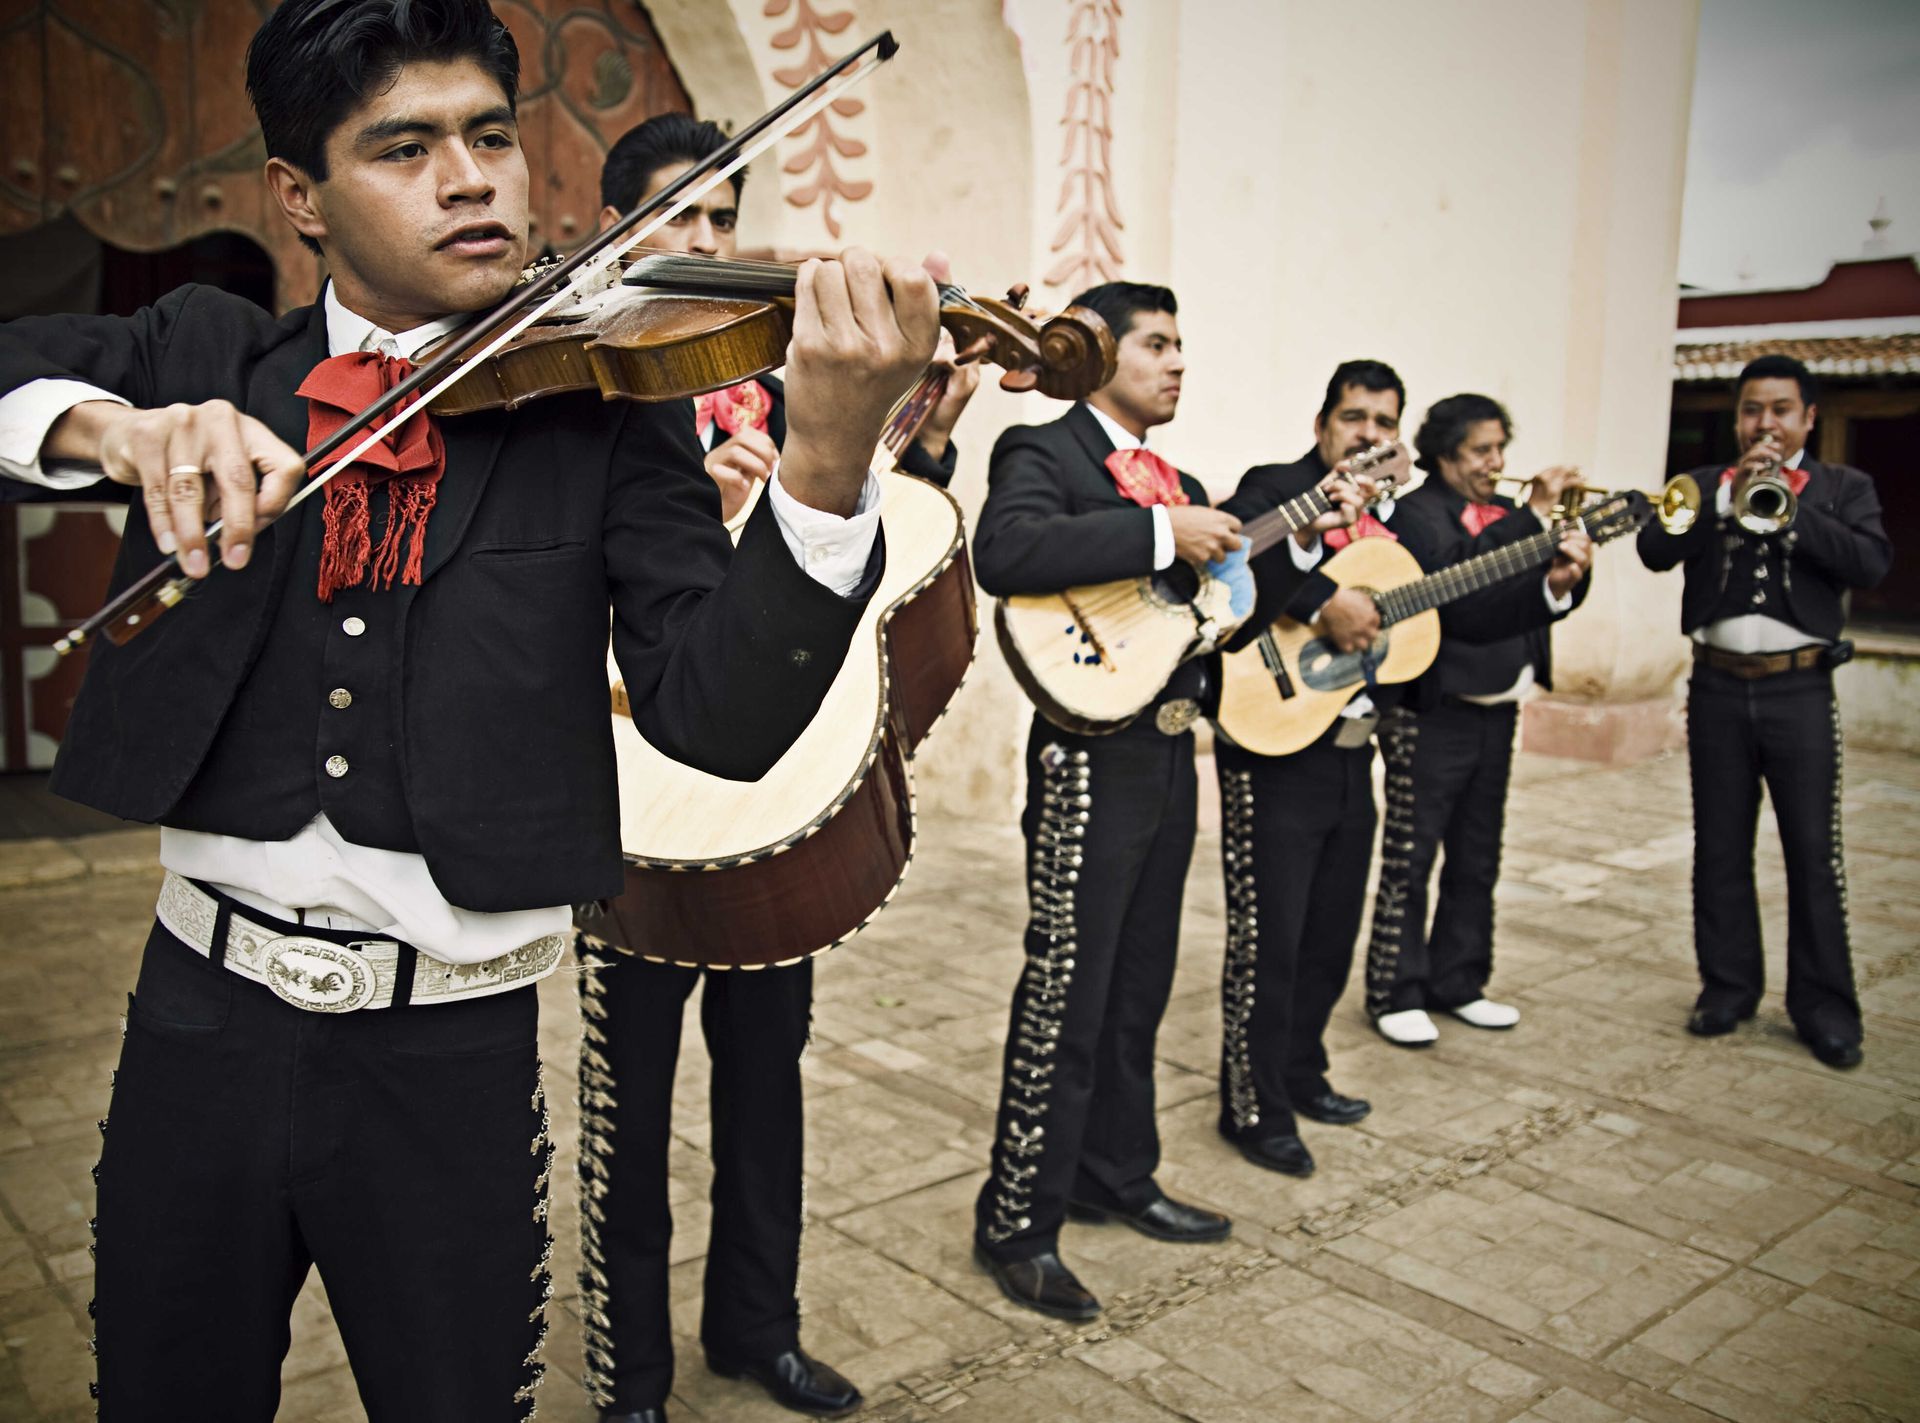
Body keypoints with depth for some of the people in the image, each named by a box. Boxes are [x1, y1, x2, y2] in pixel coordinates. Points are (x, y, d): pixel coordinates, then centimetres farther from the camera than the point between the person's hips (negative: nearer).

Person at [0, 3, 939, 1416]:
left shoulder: (607, 407, -5)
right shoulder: (204, 356, 4)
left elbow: (719, 715, -17)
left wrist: (826, 465, -33)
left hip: (456, 1047, -2)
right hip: (202, 1011, 3)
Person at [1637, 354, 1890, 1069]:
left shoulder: (1844, 488, 7)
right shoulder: (1703, 485, 10)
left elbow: (1870, 563, -10)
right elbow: (1654, 548, -7)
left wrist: (1786, 508, -14)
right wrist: (1729, 495, -15)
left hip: (1799, 690, -2)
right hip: (1717, 688, 2)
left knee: (1813, 851, 0)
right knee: (1720, 848, 8)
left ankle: (1824, 1007, 10)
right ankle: (1728, 986, 20)